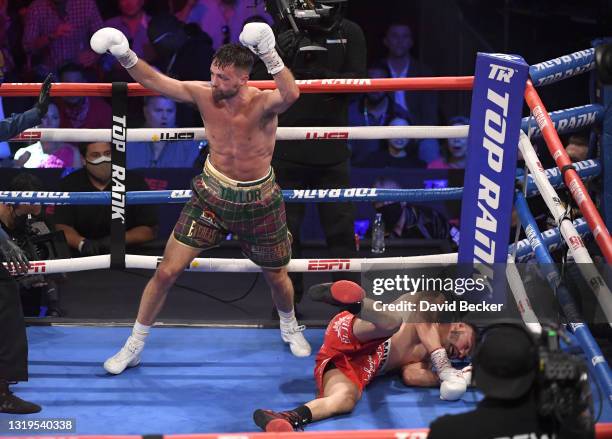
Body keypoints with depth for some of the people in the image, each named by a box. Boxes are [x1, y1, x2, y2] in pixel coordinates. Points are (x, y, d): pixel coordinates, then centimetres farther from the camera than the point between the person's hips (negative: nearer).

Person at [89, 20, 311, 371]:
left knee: (277, 278, 16)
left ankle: (290, 326, 50)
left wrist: (270, 56, -64)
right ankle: (134, 347, 12)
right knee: (167, 272, -3)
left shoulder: (262, 104, -26)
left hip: (258, 201, -2)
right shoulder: (204, 95, -14)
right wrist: (126, 57, -32)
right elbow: (154, 81, -14)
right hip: (212, 195, 2)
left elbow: (291, 95, -49)